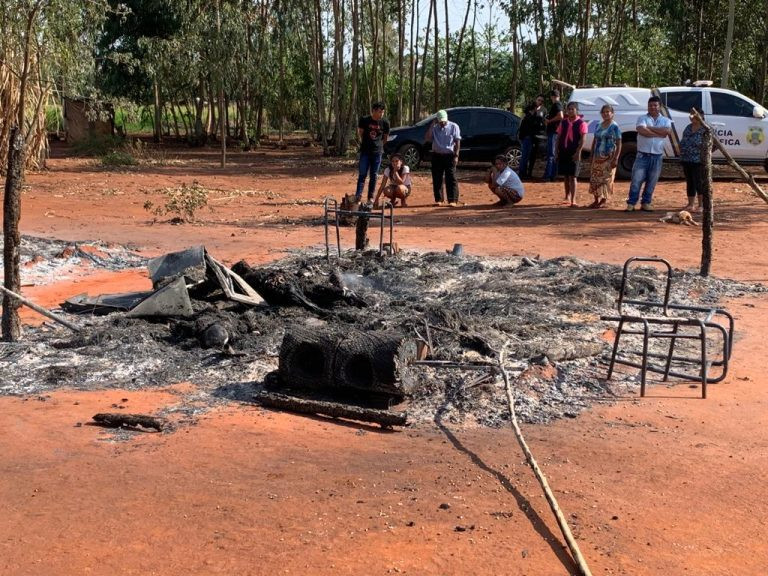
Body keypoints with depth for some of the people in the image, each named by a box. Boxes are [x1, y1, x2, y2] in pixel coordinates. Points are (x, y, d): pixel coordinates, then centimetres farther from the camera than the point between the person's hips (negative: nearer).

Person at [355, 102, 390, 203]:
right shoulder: (364, 120, -6)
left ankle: (371, 197, 13)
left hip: (377, 152, 1)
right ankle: (358, 195, -6)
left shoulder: (385, 123, -2)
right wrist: (364, 144, 11)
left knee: (373, 175, 6)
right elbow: (360, 133, 8)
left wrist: (378, 145, 9)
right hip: (365, 151, -1)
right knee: (362, 174, -5)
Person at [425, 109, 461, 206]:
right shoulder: (434, 128, 5)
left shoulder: (453, 126, -1)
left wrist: (456, 155, -11)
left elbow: (457, 142, -3)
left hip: (449, 155, -3)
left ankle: (453, 200, -6)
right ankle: (438, 200, 14)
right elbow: (428, 138, -8)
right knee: (437, 179, 5)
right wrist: (432, 125, -9)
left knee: (451, 178, -6)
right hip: (437, 155, 3)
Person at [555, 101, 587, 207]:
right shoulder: (563, 122, 11)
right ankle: (567, 197, 23)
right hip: (563, 152, 4)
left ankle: (573, 200, -9)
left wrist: (578, 152, -18)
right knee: (565, 176, 11)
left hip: (574, 153, -4)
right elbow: (559, 137, 12)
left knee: (572, 176, -7)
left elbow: (582, 139, -9)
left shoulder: (581, 123, -3)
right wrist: (556, 152, 6)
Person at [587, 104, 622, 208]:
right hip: (598, 157, 5)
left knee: (606, 179, -6)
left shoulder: (614, 127, -4)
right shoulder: (598, 126, 12)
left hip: (609, 158, -5)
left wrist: (616, 159, -16)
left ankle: (604, 200, 1)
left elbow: (619, 144, -8)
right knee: (594, 178, 2)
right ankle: (597, 199, 11)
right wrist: (592, 156, 12)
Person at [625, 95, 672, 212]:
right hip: (642, 155, -2)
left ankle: (646, 203, 18)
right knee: (636, 180, -5)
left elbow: (667, 131, -12)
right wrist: (659, 133, -13)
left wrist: (650, 128, -11)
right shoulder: (642, 118, 4)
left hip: (657, 157, 2)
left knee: (651, 182, 8)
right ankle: (631, 203, 0)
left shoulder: (666, 120, 10)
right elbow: (642, 131, -18)